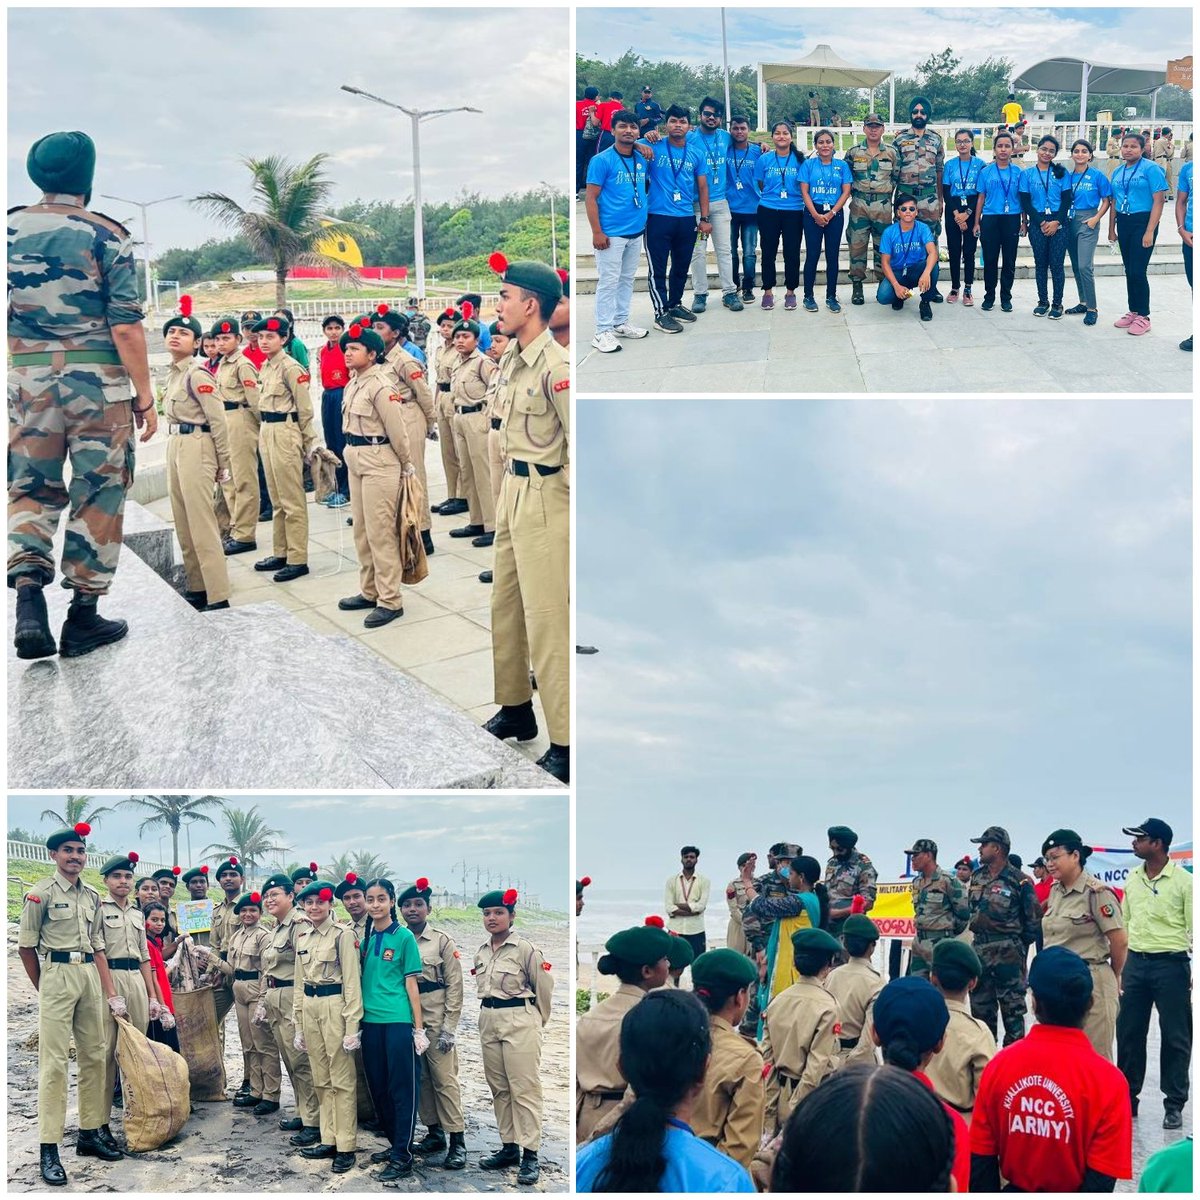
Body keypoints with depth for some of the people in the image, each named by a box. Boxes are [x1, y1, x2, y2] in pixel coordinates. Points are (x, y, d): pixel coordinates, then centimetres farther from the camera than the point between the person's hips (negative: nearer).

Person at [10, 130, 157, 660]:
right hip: (97, 379, -3)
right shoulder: (106, 236, -6)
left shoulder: (9, 230, 5)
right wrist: (145, 397, -3)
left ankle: (29, 600, -7)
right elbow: (126, 327, -10)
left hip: (26, 377, 3)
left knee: (32, 490, 13)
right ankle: (83, 616, 12)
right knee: (97, 495, 7)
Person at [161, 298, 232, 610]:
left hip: (196, 447, -9)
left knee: (201, 524, -9)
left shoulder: (197, 374, -14)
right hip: (175, 445, 9)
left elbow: (218, 421, -15)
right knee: (183, 524, 14)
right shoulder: (173, 373, 12)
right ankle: (196, 588, 24)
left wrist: (223, 464, -12)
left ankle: (218, 598, -6)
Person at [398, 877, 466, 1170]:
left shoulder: (442, 941, -1)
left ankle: (457, 1141, -3)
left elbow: (454, 986, -4)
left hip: (436, 1017, -4)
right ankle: (434, 1133, 19)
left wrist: (449, 1028, -9)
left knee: (445, 1078, -6)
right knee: (419, 1078, 9)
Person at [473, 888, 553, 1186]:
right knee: (498, 1088, 11)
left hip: (520, 1021, -7)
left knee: (524, 1089, -7)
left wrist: (535, 1021, 6)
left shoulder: (525, 949, -9)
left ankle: (530, 1155, -6)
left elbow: (544, 987, -4)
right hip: (489, 1021, 7)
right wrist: (490, 1013, 15)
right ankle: (509, 1147, 19)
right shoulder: (481, 953, 10)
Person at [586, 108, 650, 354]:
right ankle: (603, 332, 2)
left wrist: (644, 222, 7)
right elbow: (590, 199, -10)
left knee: (627, 280, 14)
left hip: (637, 232, 6)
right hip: (611, 234, -6)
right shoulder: (602, 161, -9)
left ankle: (621, 323, 25)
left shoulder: (641, 159, 7)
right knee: (609, 282, -3)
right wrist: (597, 232, -15)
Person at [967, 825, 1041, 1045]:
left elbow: (1034, 918, -5)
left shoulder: (1018, 881, -10)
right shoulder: (977, 878, 10)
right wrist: (981, 934, 14)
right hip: (980, 950, 7)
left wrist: (1020, 945, 1)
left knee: (1012, 1010, -2)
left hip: (1008, 954, -7)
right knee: (980, 1008, 12)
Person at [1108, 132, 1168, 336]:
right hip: (1123, 223, 6)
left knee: (1138, 271, -8)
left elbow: (1159, 200, -13)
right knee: (1129, 270, 11)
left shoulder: (1151, 169, -9)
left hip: (1142, 222, -6)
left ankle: (1143, 317, 2)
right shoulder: (1118, 172, 10)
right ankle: (1133, 311, 21)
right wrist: (1112, 229, 15)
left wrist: (1150, 232, -18)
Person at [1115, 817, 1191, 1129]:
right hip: (1135, 962, 5)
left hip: (1170, 963, -5)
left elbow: (1195, 930, -8)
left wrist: (1195, 975, -13)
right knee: (1128, 1033, 9)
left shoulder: (1183, 881, -8)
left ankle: (1174, 1105, 11)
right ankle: (1127, 1097, 21)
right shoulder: (1132, 879, 8)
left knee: (1175, 1037, 2)